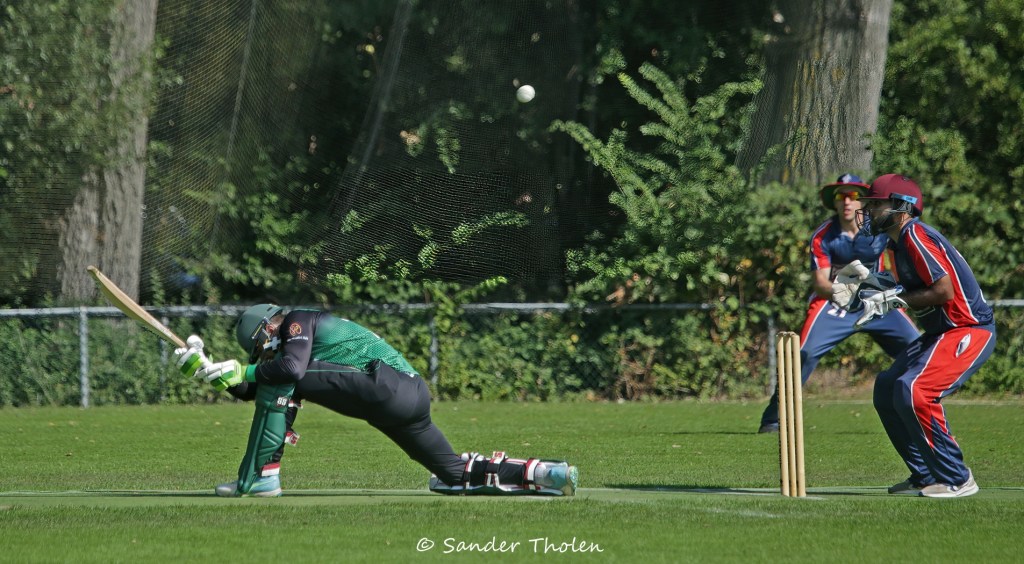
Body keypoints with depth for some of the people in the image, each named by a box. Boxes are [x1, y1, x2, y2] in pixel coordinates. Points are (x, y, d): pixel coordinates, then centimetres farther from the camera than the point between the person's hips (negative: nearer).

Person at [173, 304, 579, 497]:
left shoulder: (298, 321, 5)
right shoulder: (295, 341, 32)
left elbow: (291, 368, -16)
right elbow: (250, 389, 29)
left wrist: (247, 372, -2)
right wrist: (209, 371, 23)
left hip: (387, 384, -10)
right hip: (414, 397, 10)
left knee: (280, 381, -9)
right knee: (457, 475, 16)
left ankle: (259, 477, -12)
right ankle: (544, 475, 6)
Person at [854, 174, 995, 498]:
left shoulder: (915, 235, -17)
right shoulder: (899, 241, 14)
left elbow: (944, 290, -23)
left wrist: (893, 299, -17)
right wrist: (875, 293, 1)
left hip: (969, 331, -11)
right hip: (941, 333, 11)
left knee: (912, 391, -24)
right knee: (887, 388, 13)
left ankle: (957, 480, -16)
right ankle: (925, 476, 18)